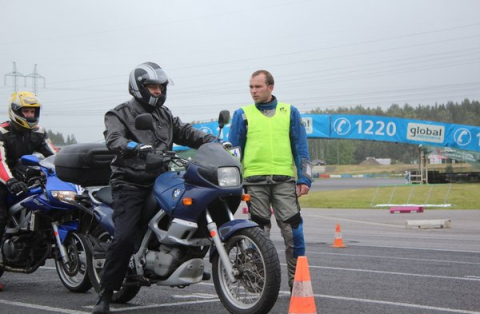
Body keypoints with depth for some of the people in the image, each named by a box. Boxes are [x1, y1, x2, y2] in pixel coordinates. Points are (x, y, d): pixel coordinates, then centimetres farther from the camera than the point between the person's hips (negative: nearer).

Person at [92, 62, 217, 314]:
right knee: (124, 238, -19)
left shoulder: (164, 115, 21)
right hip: (130, 184, -6)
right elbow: (114, 139, -18)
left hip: (160, 181, 6)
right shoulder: (120, 114, 0)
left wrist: (213, 141, -3)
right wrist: (134, 147, -40)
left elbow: (186, 133, 15)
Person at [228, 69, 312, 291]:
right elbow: (233, 150, 11)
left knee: (293, 229, -7)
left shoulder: (290, 112, 12)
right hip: (255, 180, 0)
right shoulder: (243, 114, 11)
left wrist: (304, 179, 2)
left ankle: (297, 280, 0)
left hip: (284, 180, 0)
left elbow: (301, 147, 11)